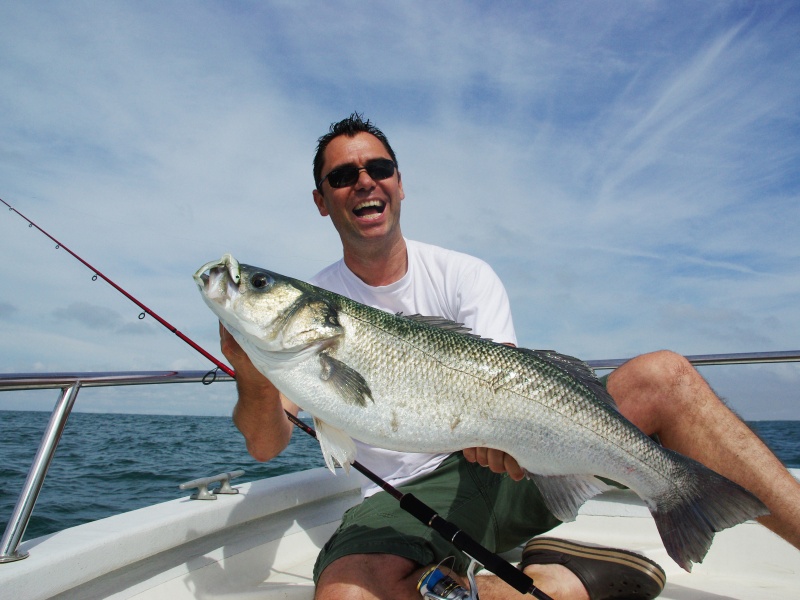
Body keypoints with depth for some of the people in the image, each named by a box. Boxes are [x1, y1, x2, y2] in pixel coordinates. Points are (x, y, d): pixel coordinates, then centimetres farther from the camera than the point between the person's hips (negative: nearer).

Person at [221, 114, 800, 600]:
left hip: (508, 466, 1)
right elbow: (267, 446, -10)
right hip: (406, 496, 0)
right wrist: (256, 383, -33)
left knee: (663, 375, -15)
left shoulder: (465, 275, 2)